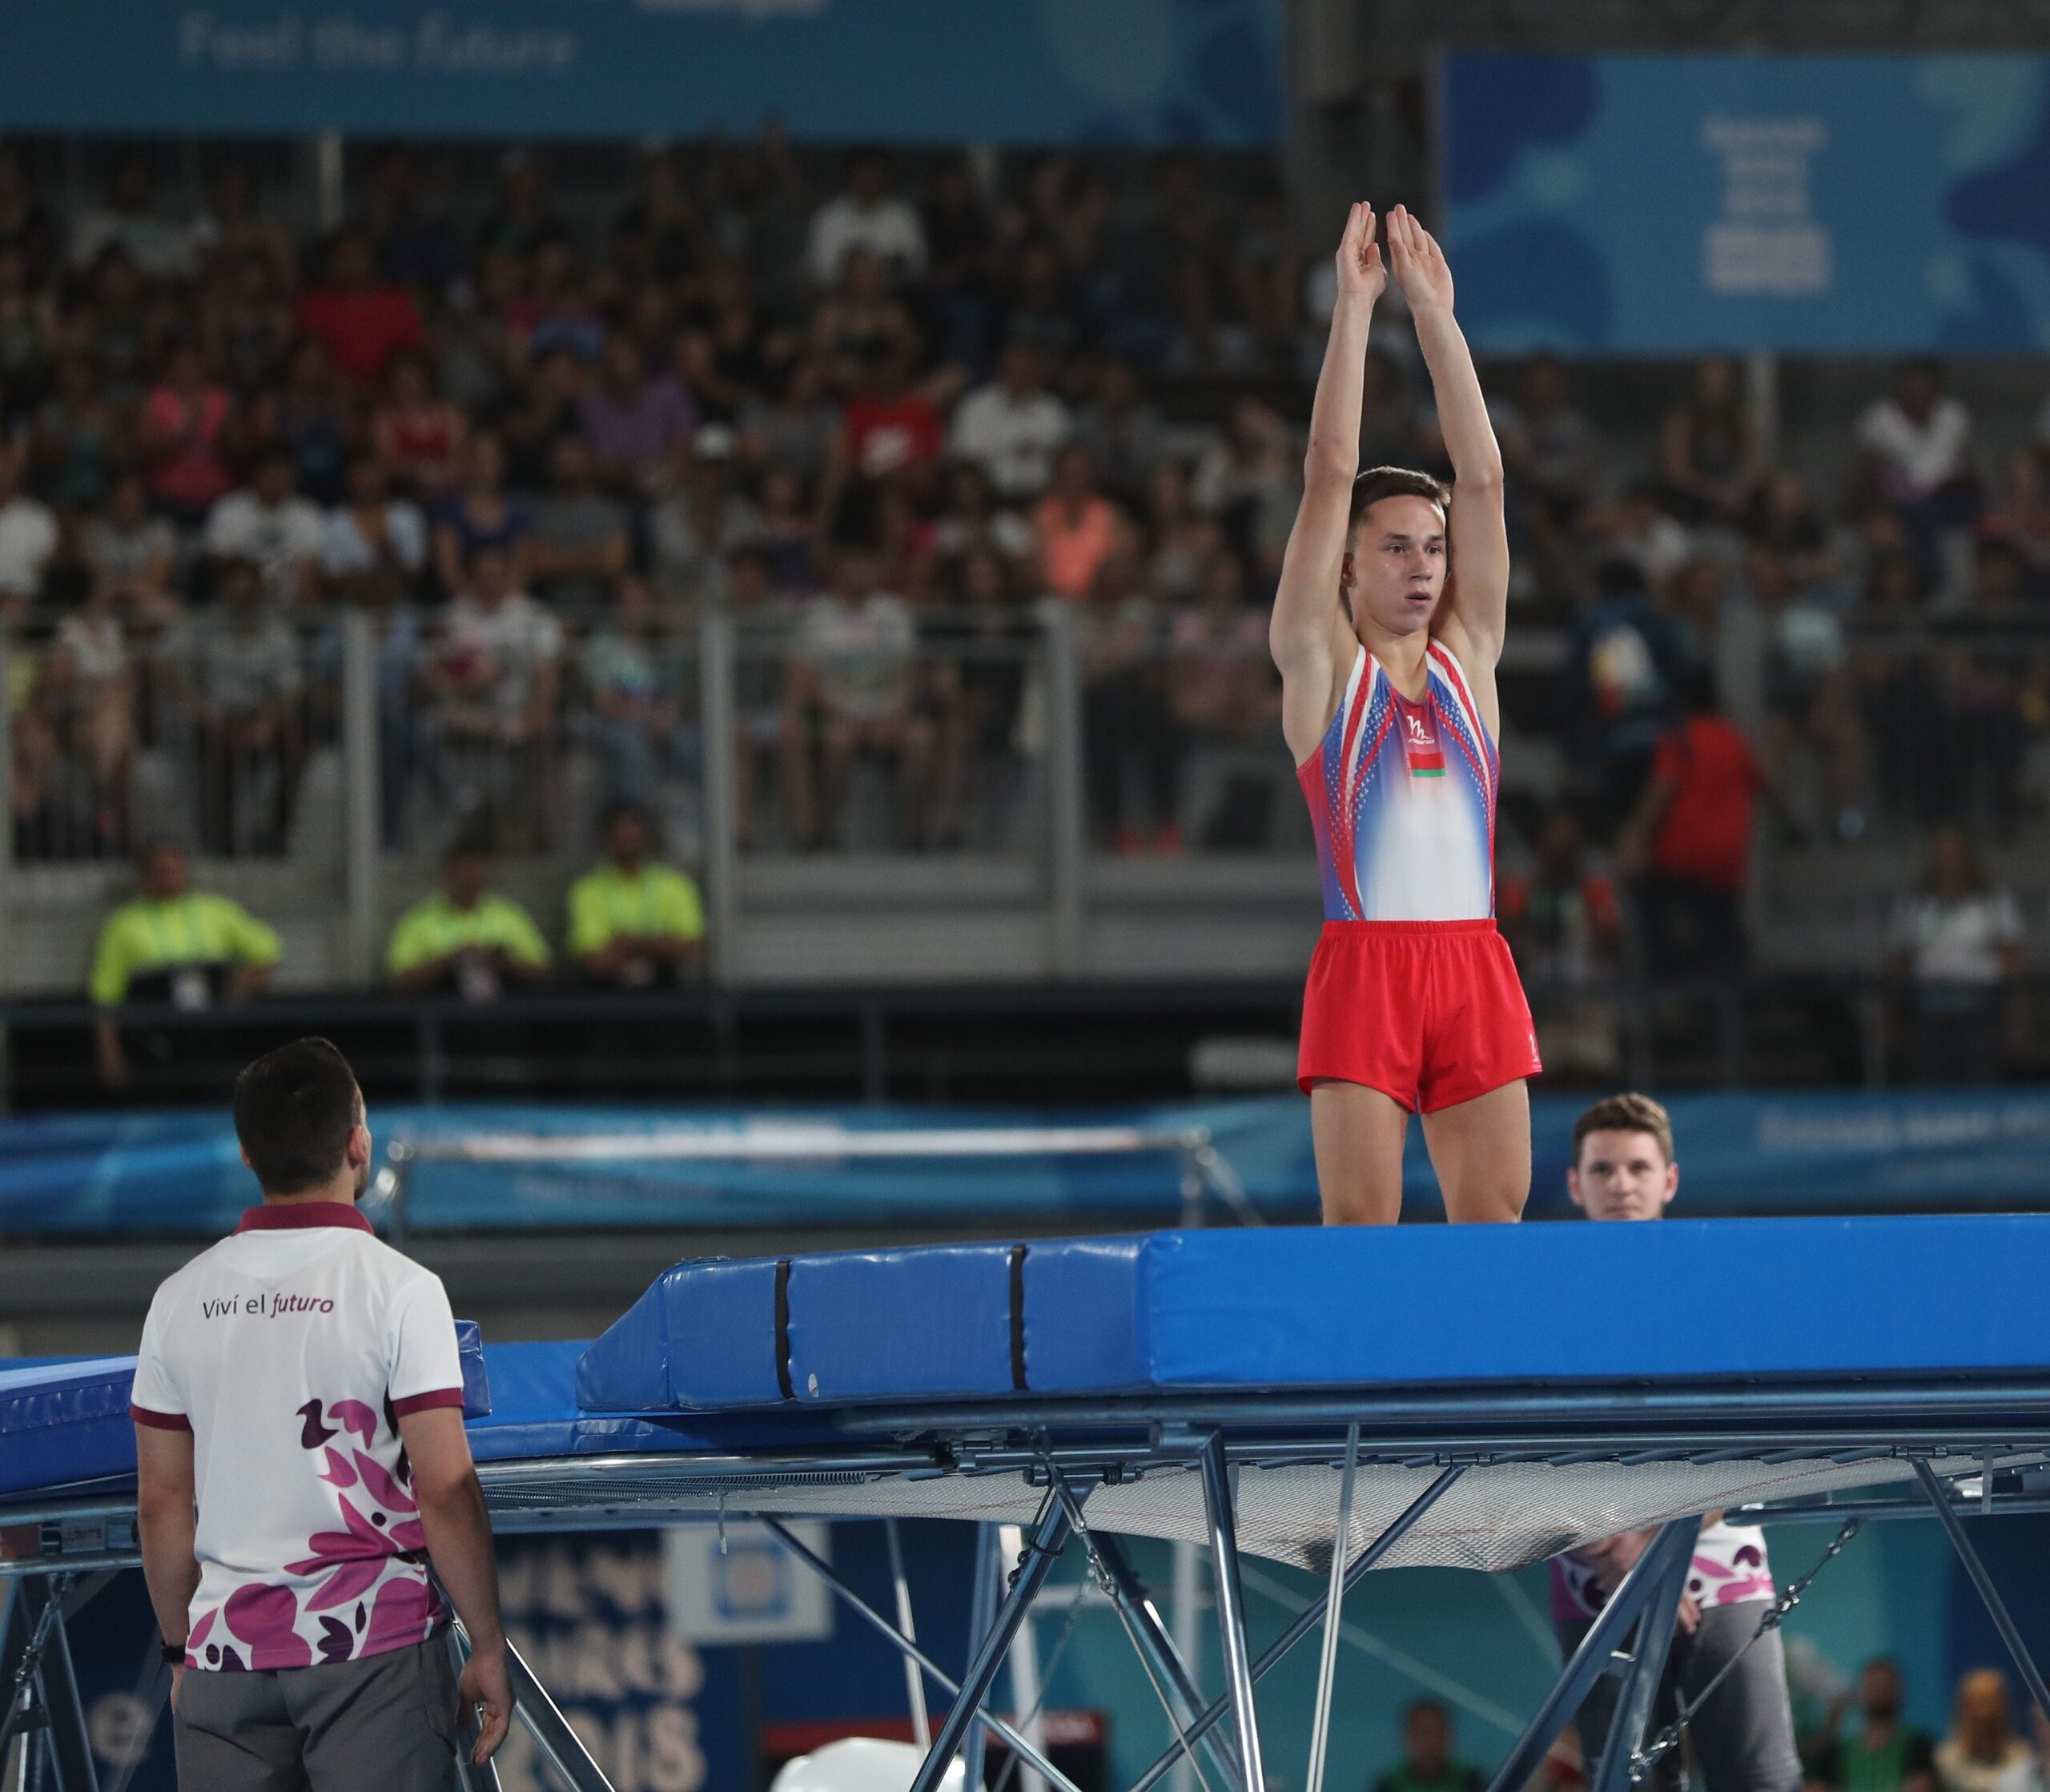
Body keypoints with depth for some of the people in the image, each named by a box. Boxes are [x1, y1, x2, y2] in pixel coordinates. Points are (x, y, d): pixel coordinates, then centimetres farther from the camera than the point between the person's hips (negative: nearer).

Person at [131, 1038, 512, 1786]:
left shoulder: (181, 1299, 4)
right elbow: (446, 1488, -11)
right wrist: (489, 1647, -2)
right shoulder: (399, 1289, -8)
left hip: (225, 1656, 4)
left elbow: (162, 1501, 8)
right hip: (374, 1648, -4)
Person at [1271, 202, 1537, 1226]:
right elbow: (1330, 477, 1)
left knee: (1494, 1220, 0)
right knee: (1361, 1220, -7)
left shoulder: (1466, 656, 15)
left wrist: (1436, 314, 9)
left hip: (1475, 964, 4)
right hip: (1365, 959, -4)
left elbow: (1483, 479, 11)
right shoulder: (1320, 662, 6)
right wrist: (1354, 306, 1)